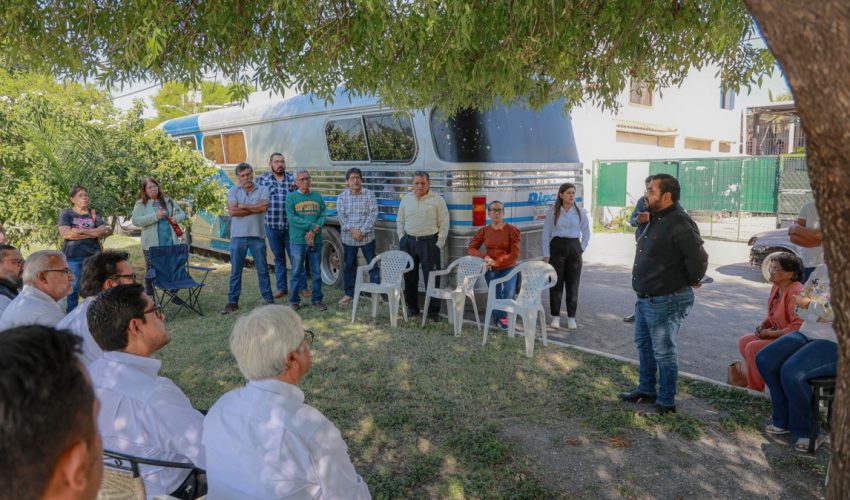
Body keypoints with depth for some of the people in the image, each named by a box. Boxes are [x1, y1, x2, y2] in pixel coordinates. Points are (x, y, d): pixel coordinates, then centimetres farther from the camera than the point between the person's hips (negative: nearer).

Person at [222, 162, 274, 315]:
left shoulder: (262, 190, 4)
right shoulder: (233, 191, 4)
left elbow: (264, 206, -16)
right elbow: (232, 211, -11)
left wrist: (243, 206, -9)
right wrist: (255, 209, -9)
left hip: (257, 235, 0)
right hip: (238, 236, 0)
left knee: (263, 269, 8)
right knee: (235, 271, 6)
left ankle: (269, 299, 17)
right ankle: (232, 301, 13)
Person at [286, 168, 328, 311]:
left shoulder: (317, 197, 9)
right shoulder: (291, 197, -1)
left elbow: (323, 215, 2)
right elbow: (292, 217, -11)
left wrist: (314, 231, -14)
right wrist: (312, 226, -16)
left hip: (316, 240, 3)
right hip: (298, 241, -3)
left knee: (317, 272, 9)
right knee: (297, 272, 4)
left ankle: (317, 299, 19)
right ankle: (294, 301, 15)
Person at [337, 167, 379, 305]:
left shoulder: (369, 194, -2)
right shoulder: (342, 197, 3)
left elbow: (373, 214, -8)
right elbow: (341, 216, -3)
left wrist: (362, 231, -16)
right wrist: (352, 230, -17)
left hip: (367, 236, -1)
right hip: (348, 237, 2)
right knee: (349, 266, 10)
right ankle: (349, 293, 22)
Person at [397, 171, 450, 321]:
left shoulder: (438, 200, -2)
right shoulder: (406, 199, 9)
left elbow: (444, 224, -2)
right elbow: (400, 220, 16)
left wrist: (439, 244, -7)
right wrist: (402, 239, 6)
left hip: (429, 243, -4)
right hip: (408, 242, 4)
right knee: (409, 277, 10)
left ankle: (433, 311, 4)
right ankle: (412, 308, 24)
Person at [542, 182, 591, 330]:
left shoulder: (580, 212, 3)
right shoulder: (552, 212, -1)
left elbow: (586, 233, 12)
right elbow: (546, 234, -1)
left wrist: (582, 249, 3)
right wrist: (546, 255, -6)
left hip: (574, 247, 1)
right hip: (557, 247, -1)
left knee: (573, 284, 3)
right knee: (556, 283, 2)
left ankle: (571, 317, 13)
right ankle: (555, 316, 12)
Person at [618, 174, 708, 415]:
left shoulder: (679, 224, -22)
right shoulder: (657, 219, 10)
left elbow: (698, 258, -27)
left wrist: (692, 281, -10)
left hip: (666, 301, -10)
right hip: (645, 298, 10)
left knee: (663, 353, 2)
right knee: (644, 345, 21)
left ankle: (666, 402, 17)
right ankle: (646, 389, 37)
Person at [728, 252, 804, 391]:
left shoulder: (795, 292, -23)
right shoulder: (776, 287, 7)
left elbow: (798, 327, -27)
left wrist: (771, 333, -21)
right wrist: (763, 325, 0)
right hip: (775, 334, 10)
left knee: (753, 348, -21)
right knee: (743, 342, 4)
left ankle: (755, 387, -5)